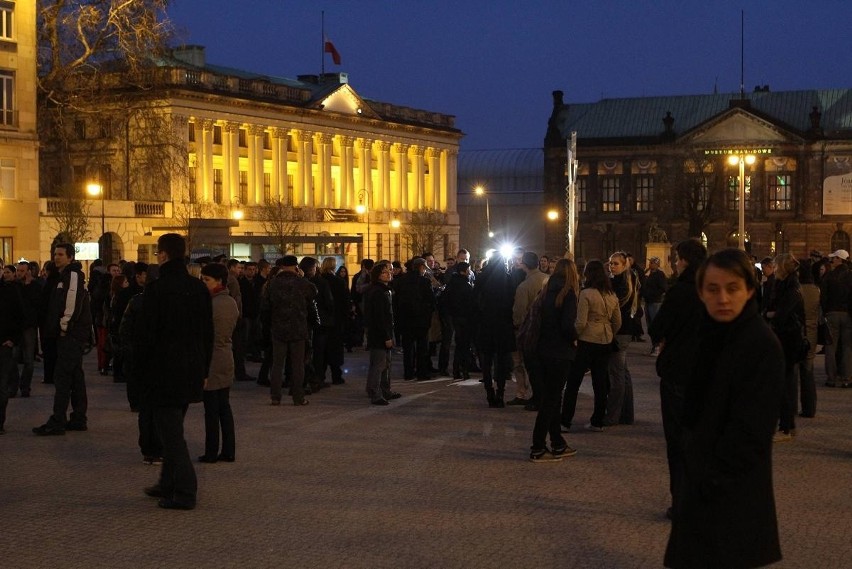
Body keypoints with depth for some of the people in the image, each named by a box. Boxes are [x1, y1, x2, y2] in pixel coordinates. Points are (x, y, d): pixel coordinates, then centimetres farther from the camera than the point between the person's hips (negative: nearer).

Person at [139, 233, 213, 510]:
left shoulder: (157, 289, -15)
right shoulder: (198, 288, 4)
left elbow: (148, 333, -14)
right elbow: (208, 332, 9)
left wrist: (142, 367, -3)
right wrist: (204, 367, 16)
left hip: (164, 370, -7)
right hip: (192, 369, 7)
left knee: (170, 430, -1)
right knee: (173, 428, 20)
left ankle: (185, 492, -3)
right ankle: (168, 484, 30)